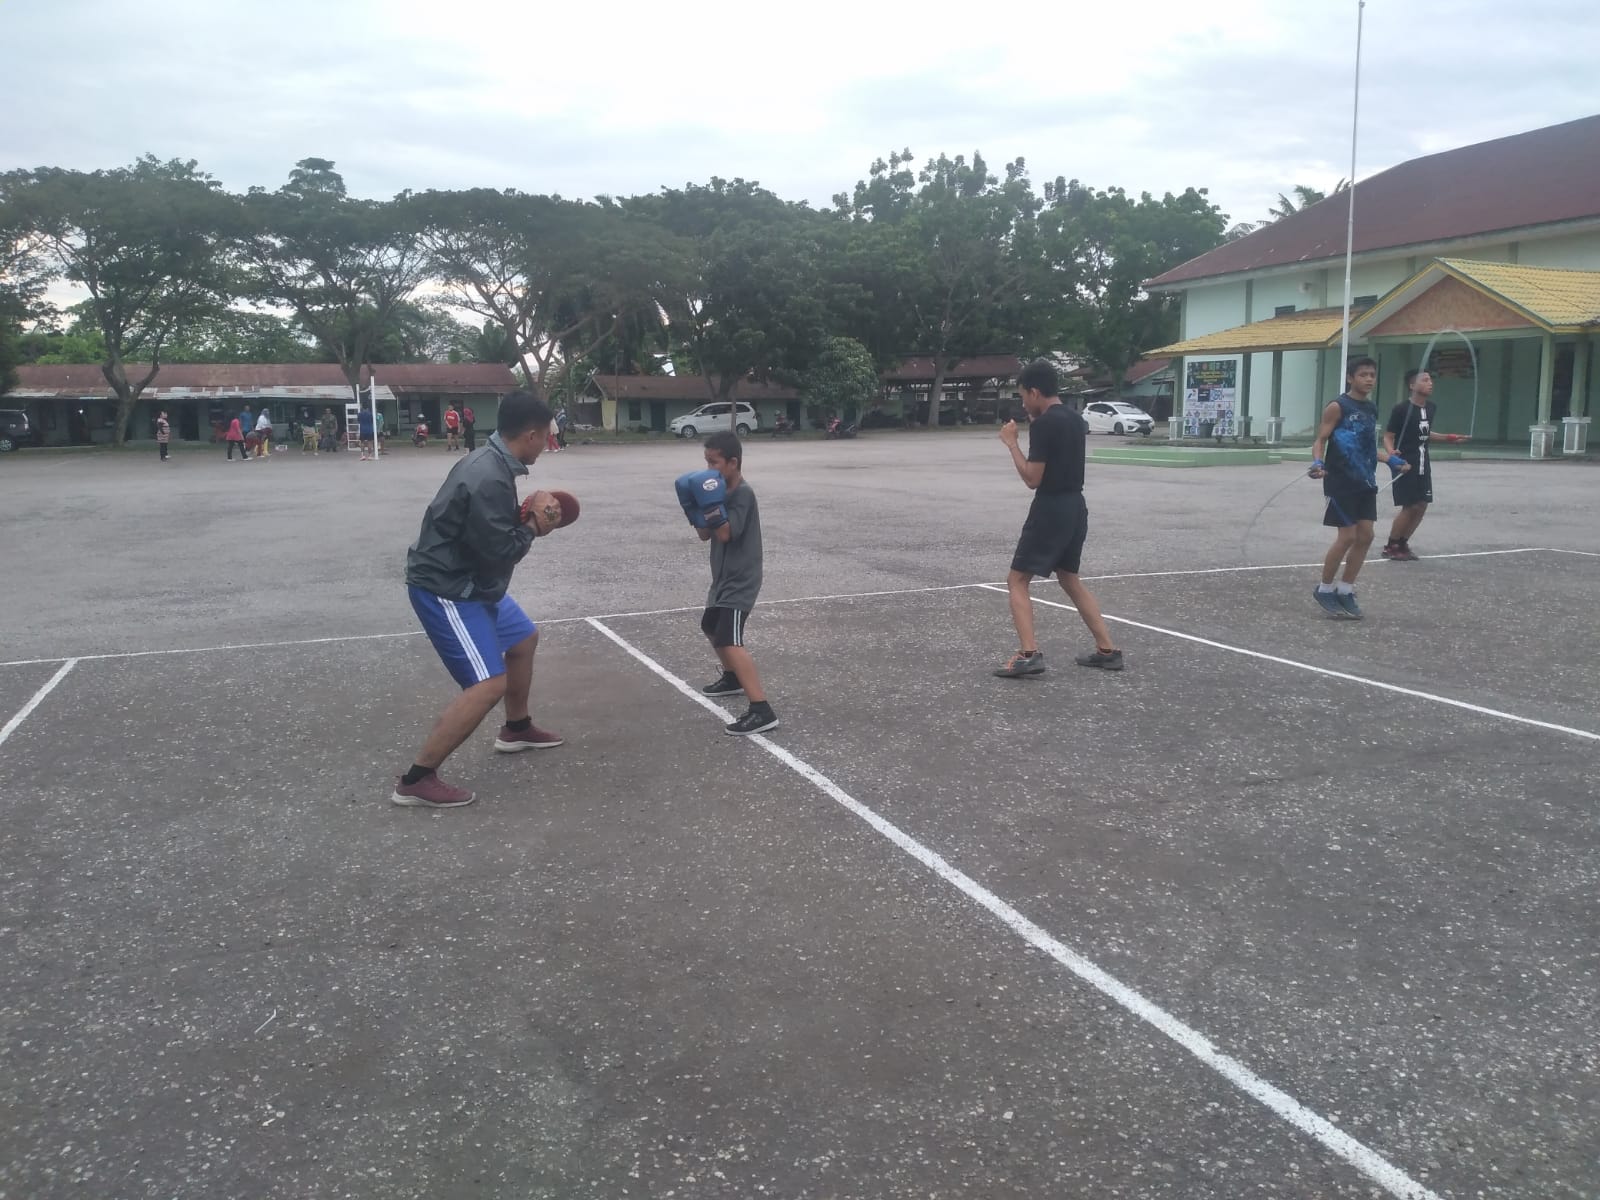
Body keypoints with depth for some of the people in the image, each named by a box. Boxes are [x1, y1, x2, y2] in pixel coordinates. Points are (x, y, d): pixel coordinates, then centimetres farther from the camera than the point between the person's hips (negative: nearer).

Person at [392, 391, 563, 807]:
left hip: (469, 582, 11)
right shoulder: (489, 480, -27)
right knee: (489, 684, -17)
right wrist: (531, 527, -8)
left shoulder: (492, 464, 5)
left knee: (524, 639, 26)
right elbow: (500, 551, -25)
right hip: (444, 589, -11)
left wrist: (522, 516, 0)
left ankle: (516, 729, 46)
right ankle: (415, 781, -11)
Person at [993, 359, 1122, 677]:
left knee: (1017, 581, -3)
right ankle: (1107, 650, 19)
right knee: (1070, 579, 20)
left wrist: (1011, 442, -8)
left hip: (1050, 510, -9)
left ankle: (1028, 653, -16)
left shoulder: (1042, 425, -15)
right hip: (1075, 507, 9)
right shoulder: (1075, 420, 11)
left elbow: (1032, 479, -17)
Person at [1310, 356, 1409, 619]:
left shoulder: (1372, 409, 12)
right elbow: (1320, 440, -12)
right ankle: (1324, 589, 9)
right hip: (1341, 483, -7)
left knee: (1365, 536, 5)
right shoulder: (1338, 407, -10)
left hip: (1365, 483, 8)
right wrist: (1318, 463, -29)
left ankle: (1345, 591, 16)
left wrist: (1392, 459, 22)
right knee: (1347, 537, -8)